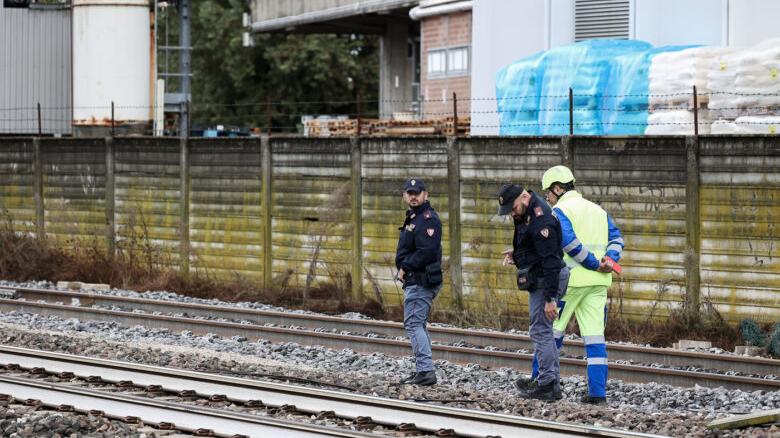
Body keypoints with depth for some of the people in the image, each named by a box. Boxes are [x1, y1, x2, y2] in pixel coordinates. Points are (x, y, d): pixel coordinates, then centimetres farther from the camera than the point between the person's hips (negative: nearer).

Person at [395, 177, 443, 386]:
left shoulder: (427, 218, -15)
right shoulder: (413, 217, 19)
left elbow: (426, 251, -24)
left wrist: (405, 268, -15)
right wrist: (404, 268, 8)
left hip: (421, 281, -11)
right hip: (415, 281, 11)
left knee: (414, 324, -13)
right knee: (418, 325, 15)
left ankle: (426, 371, -17)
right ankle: (423, 370, 20)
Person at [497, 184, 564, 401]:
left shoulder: (540, 221, -24)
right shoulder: (526, 212, 9)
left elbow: (551, 261, -26)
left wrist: (550, 299, -27)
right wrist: (516, 254, 7)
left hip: (542, 282, -11)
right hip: (539, 280, 11)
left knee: (541, 332, -8)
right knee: (545, 333, 13)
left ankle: (547, 385, -6)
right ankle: (553, 384, 17)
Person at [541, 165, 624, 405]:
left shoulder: (560, 211, -5)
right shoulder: (598, 210, 18)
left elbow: (569, 242, -19)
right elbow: (616, 238, 12)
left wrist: (594, 264, -13)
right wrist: (609, 260, -4)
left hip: (570, 280, -6)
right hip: (598, 283, 6)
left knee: (551, 331, 6)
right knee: (595, 336, 3)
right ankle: (598, 393, -2)